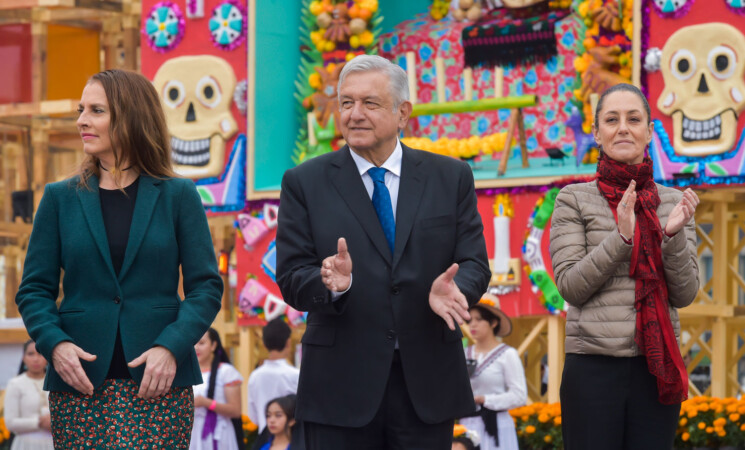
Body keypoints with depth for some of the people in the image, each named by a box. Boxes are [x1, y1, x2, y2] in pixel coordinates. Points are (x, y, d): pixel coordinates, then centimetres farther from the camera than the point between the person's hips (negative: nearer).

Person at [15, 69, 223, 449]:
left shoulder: (178, 196, 6)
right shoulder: (61, 198, 11)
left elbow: (206, 287, 3)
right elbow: (35, 289, 9)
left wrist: (170, 348, -13)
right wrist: (54, 343, -10)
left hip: (158, 384, -1)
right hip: (79, 384, 2)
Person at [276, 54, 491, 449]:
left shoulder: (451, 178, 8)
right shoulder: (305, 183, 4)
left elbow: (474, 263, 3)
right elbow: (291, 281, -2)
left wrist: (451, 287, -20)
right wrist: (331, 283, -24)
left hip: (427, 386, 1)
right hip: (341, 385, -1)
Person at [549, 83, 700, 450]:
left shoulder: (673, 202, 9)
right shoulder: (574, 200, 2)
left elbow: (685, 295, 4)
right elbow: (570, 286, -5)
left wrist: (674, 235, -12)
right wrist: (621, 237, -17)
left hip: (657, 367, 2)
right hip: (594, 367, -2)